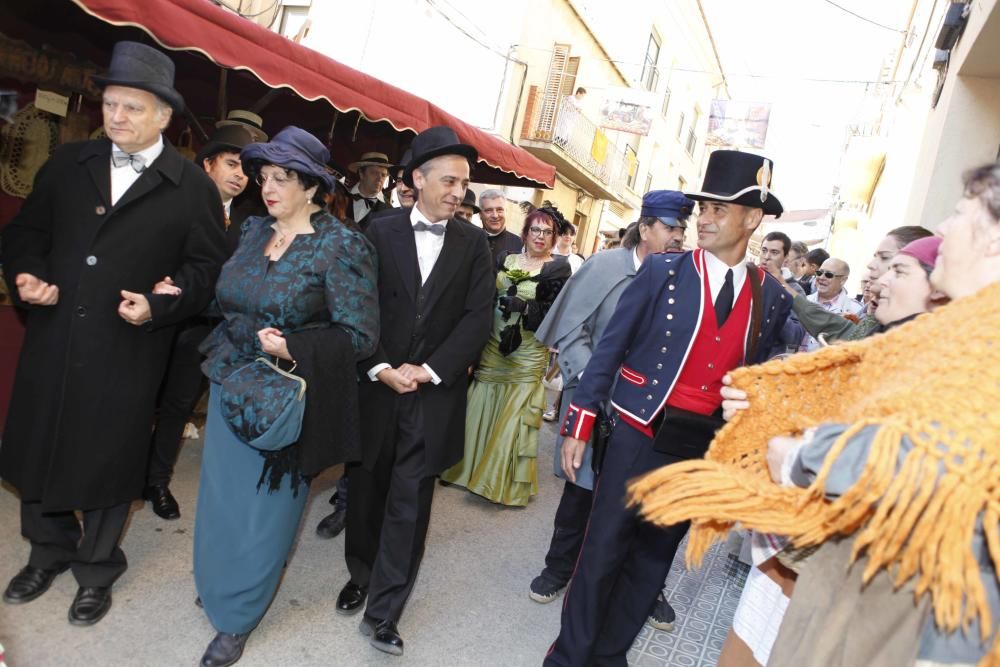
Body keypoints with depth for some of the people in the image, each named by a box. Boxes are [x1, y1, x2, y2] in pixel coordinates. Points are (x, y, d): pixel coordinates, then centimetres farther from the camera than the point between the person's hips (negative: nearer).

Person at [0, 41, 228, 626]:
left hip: (128, 352, -4)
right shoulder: (67, 164, 7)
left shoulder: (193, 187, -4)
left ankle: (97, 569, 32)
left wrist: (157, 306, -18)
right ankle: (50, 550, 42)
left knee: (109, 460, 9)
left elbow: (206, 268, -4)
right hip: (52, 341, 4)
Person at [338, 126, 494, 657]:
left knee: (410, 502, 2)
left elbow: (478, 318, -3)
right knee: (366, 489, 14)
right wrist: (380, 368, -12)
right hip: (377, 384, 1)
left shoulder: (473, 242, 3)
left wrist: (428, 369, -11)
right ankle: (361, 575, 37)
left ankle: (384, 610, 14)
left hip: (435, 393, 0)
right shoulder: (381, 231, 1)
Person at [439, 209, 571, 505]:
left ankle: (506, 482, 18)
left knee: (512, 417, 1)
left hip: (527, 355, -4)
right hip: (492, 346, 4)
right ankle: (471, 468, 28)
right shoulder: (505, 259, 9)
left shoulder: (558, 268, -4)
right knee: (481, 409, 10)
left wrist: (523, 306, -25)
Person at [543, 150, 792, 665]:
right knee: (604, 550, 4)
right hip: (643, 431, -3)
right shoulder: (662, 271, -5)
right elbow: (610, 347, -5)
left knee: (654, 554, 15)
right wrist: (578, 424, -8)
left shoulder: (772, 299, 2)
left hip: (705, 446, 3)